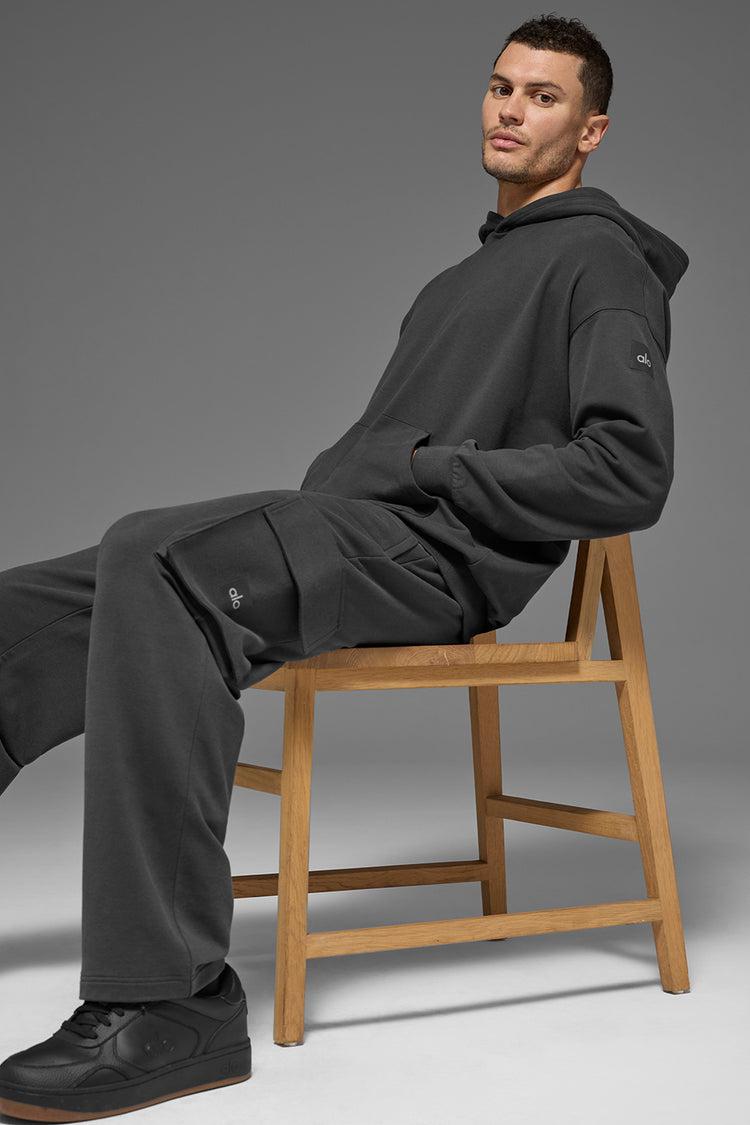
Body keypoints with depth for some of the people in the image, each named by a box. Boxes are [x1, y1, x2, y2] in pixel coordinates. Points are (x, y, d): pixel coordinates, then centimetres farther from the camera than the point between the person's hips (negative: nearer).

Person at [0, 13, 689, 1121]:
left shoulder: (602, 261, 1)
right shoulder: (477, 268, 30)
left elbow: (630, 476, -13)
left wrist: (428, 469, -11)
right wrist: (308, 496, 9)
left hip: (431, 555, -9)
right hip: (345, 529, 9)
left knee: (147, 558, -34)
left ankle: (170, 1001, -35)